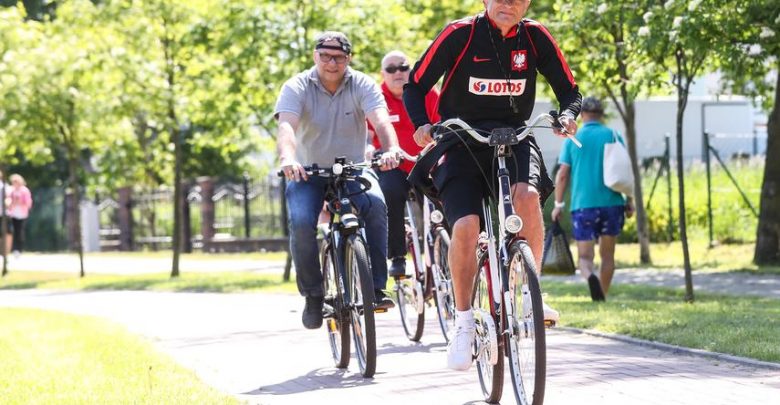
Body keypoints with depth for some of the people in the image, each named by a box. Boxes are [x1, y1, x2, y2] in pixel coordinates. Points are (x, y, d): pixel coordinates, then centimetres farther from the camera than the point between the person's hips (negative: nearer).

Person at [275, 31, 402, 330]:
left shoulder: (363, 86, -7)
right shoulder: (297, 87, -9)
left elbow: (380, 120, -24)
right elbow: (286, 126, -26)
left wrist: (391, 149, -46)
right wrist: (287, 159, -48)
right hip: (308, 172, 0)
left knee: (375, 205, -30)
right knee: (301, 223, -27)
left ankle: (375, 288, -23)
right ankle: (313, 295, -7)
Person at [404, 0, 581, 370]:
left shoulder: (535, 37, -2)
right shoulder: (460, 34, -9)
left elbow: (569, 90, 5)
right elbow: (415, 87, -5)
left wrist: (567, 115, -17)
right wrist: (422, 124, -24)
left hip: (514, 138, 2)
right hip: (461, 142, -1)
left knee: (527, 195, -31)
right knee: (465, 226, -22)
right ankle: (463, 323, -6)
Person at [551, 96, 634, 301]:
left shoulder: (572, 139, 2)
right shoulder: (613, 137, 3)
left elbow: (562, 174, 1)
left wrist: (558, 204, 8)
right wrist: (630, 200, 8)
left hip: (583, 205, -1)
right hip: (612, 203, 1)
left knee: (585, 256, -1)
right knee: (607, 255, 15)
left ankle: (590, 277, -32)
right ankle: (602, 297, 18)